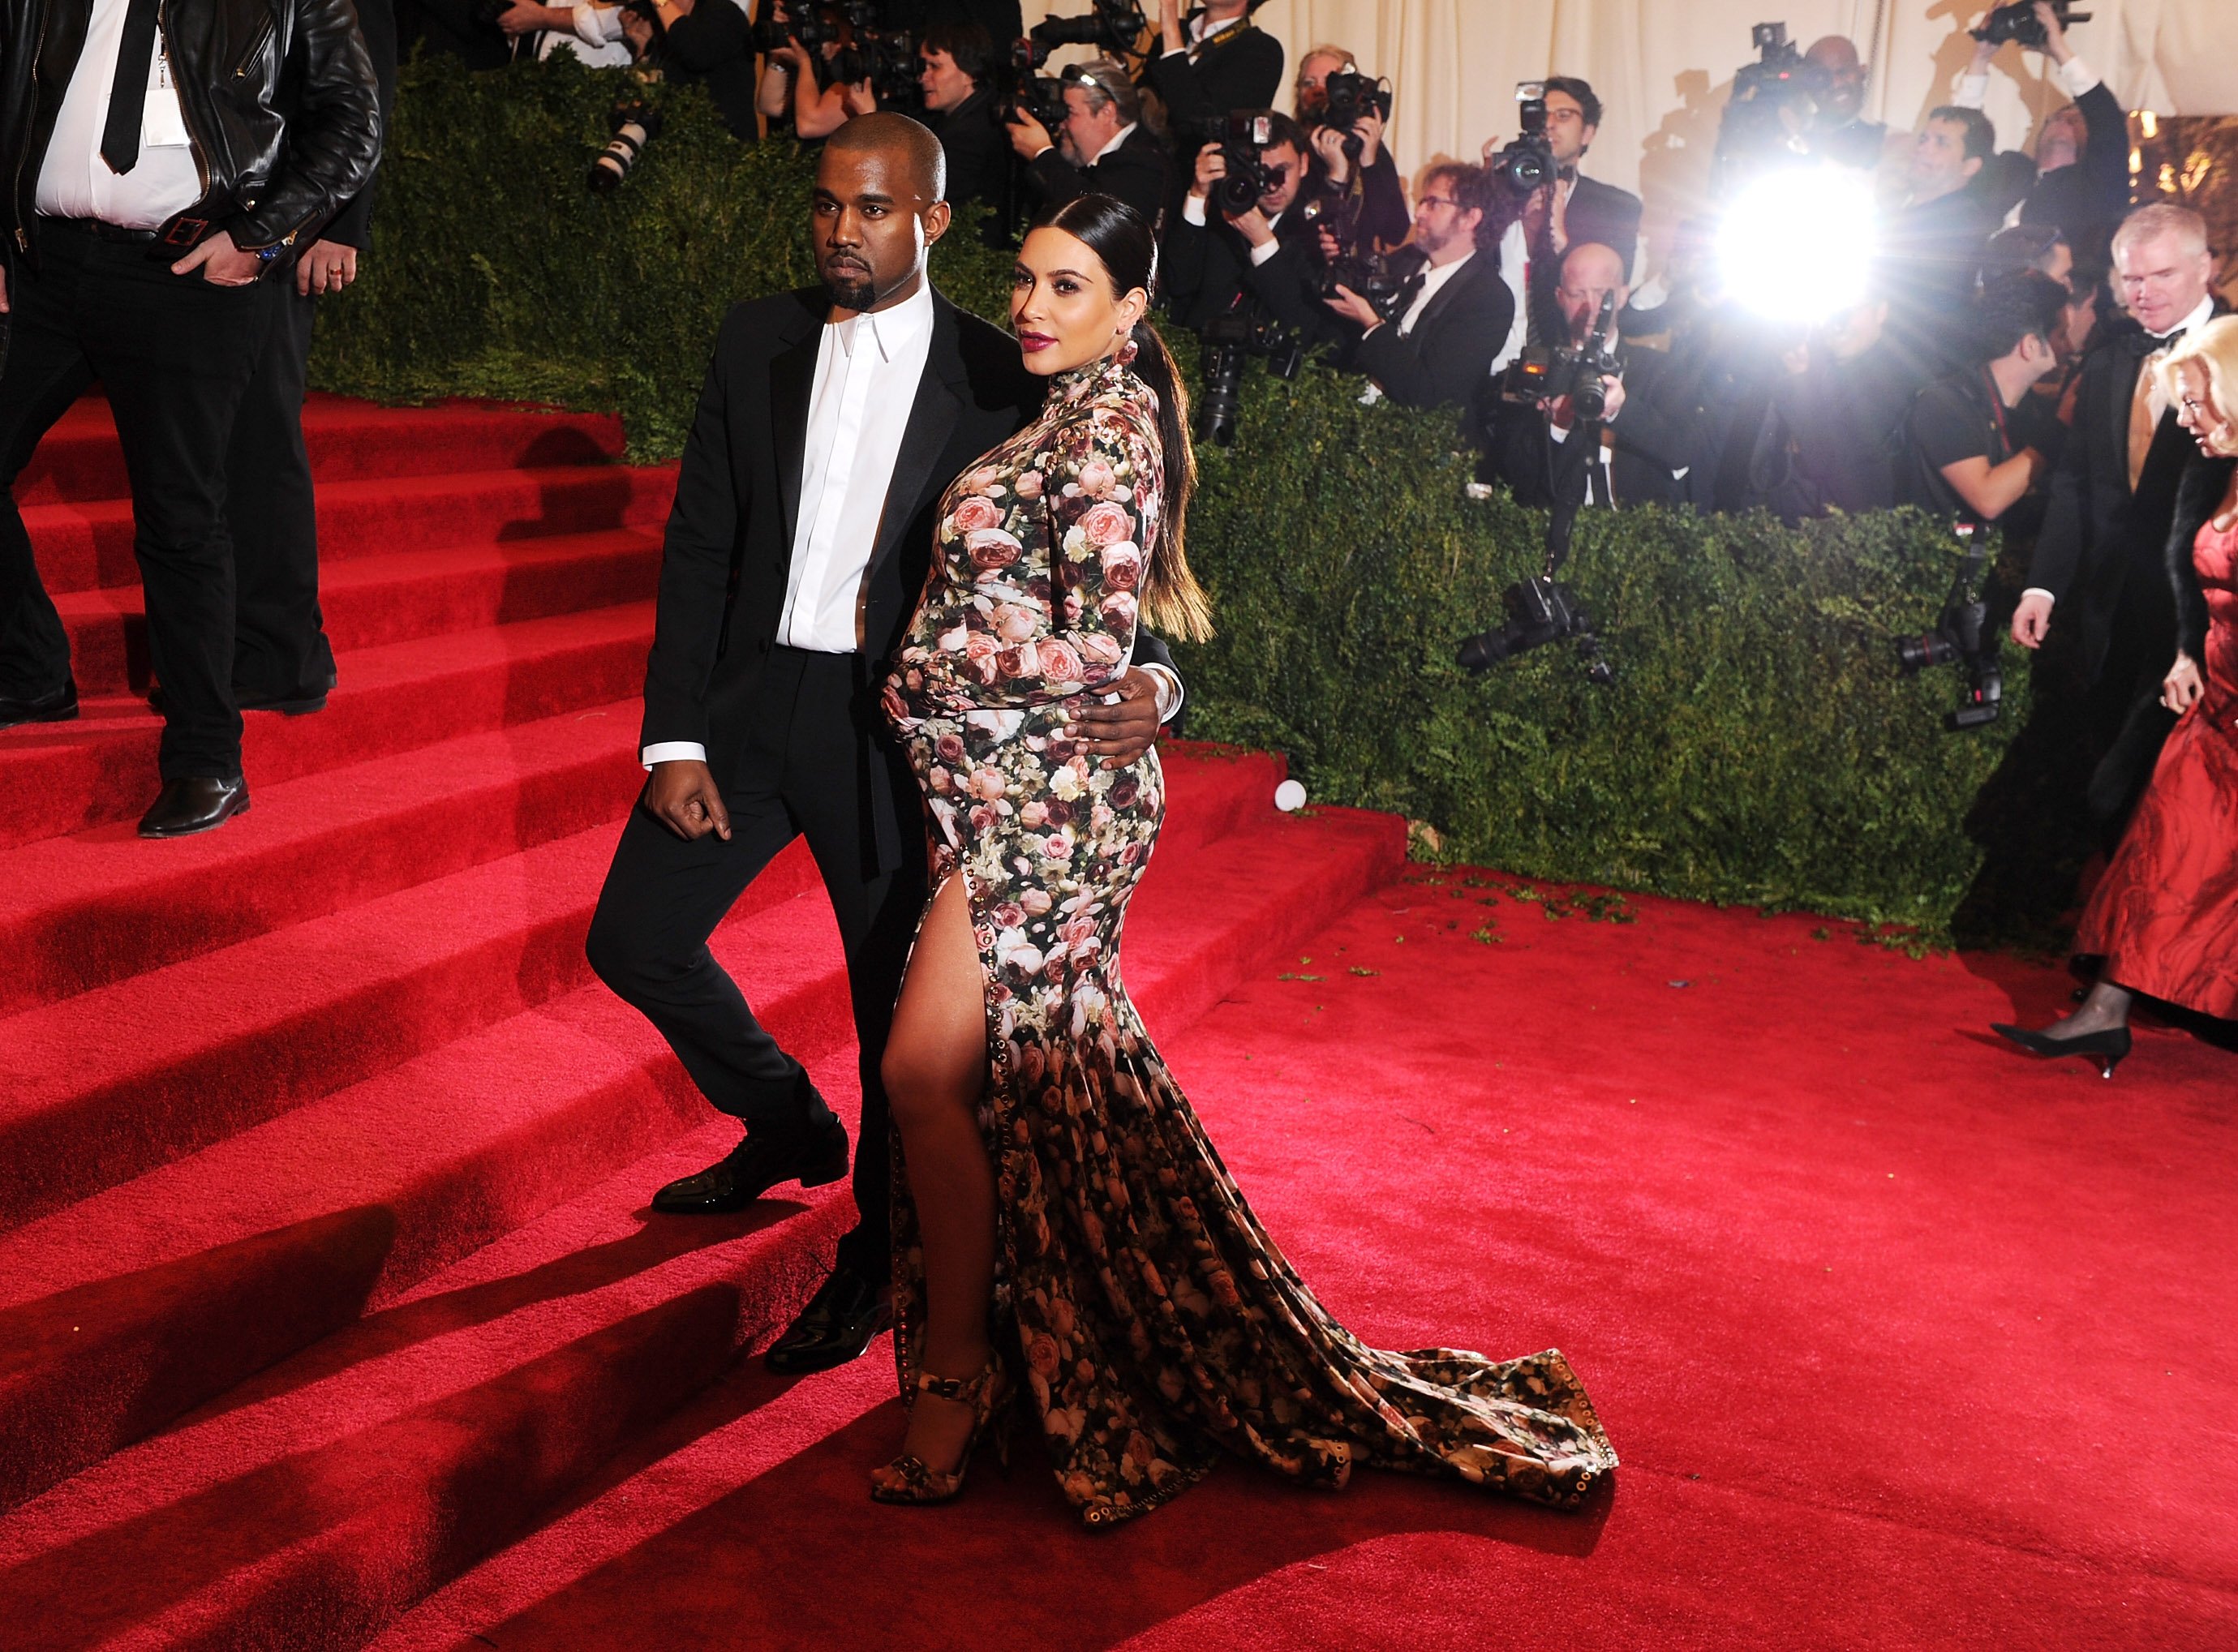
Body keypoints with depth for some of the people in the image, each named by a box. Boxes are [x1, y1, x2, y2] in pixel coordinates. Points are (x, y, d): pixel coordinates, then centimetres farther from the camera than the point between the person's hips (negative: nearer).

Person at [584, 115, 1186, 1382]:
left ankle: (877, 1260, 30)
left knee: (900, 1005, 6)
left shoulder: (1002, 379, -5)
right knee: (634, 940, 8)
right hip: (752, 699, 4)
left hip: (898, 726, -4)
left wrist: (1154, 680, -26)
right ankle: (790, 1124, 36)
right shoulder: (759, 342, 4)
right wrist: (675, 738, -1)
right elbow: (700, 545, 5)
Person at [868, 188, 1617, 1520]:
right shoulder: (1076, 414, 15)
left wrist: (931, 672, -10)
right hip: (1018, 784, 9)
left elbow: (1095, 647, -19)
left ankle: (956, 1368, 6)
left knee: (928, 1066, -8)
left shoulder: (1111, 423, -13)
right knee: (1027, 1062, 16)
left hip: (1043, 786, -9)